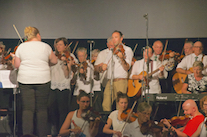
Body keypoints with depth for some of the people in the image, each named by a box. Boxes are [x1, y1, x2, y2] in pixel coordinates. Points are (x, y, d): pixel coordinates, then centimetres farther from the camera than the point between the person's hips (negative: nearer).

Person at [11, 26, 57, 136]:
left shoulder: (21, 47, 2)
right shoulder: (45, 46, 0)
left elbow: (17, 65, 4)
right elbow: (54, 61, 9)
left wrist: (14, 57, 23)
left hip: (25, 81, 1)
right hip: (42, 81, -1)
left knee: (27, 109, 1)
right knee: (42, 109, 7)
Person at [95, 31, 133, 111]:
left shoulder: (127, 50, 2)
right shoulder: (108, 52, 20)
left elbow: (127, 68, -9)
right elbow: (97, 67, 21)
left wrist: (122, 58, -27)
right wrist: (102, 67, -2)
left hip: (121, 81, -5)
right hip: (110, 81, 5)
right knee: (106, 105, -4)